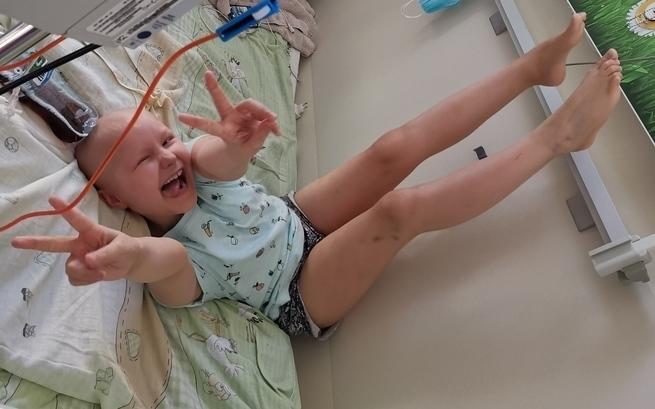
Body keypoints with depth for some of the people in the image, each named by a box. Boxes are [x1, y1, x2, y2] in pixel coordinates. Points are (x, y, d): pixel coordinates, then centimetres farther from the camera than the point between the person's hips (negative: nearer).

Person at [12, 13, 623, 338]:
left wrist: (240, 136, -54)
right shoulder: (174, 270, -23)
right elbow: (163, 258, -49)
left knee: (396, 148, -15)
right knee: (401, 209, -29)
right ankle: (557, 136, -19)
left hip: (298, 222, 6)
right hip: (305, 297, -6)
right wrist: (128, 253, -75)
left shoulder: (196, 167, -5)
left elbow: (227, 156, -28)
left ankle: (534, 65, -7)